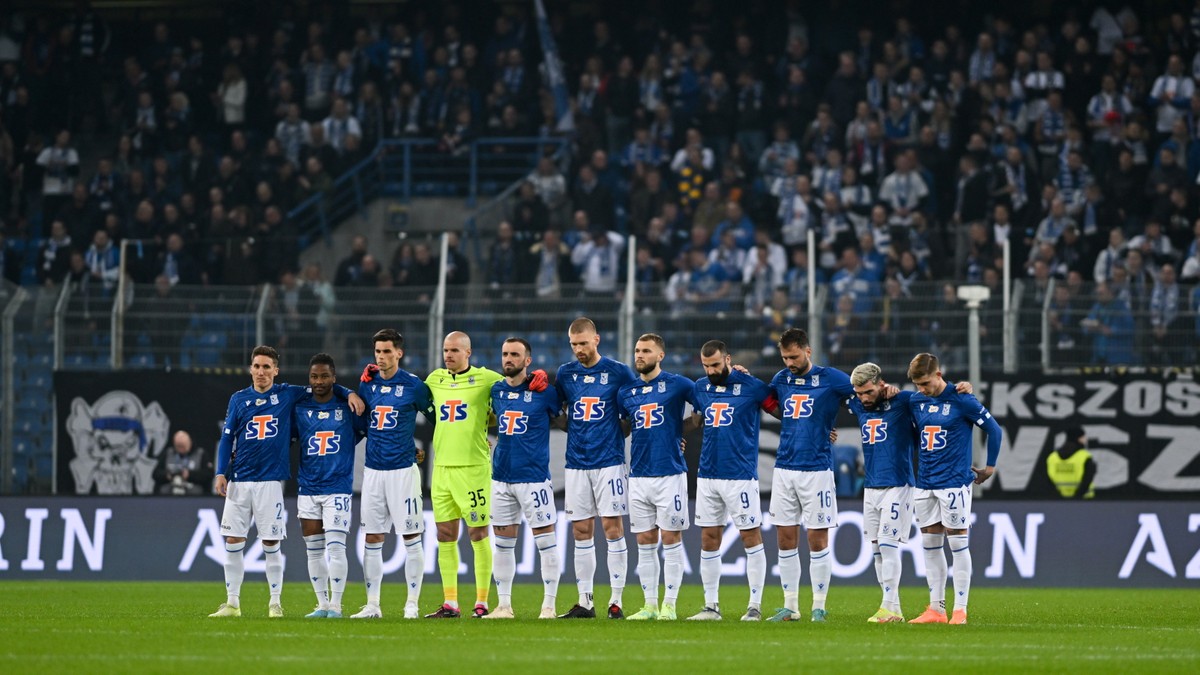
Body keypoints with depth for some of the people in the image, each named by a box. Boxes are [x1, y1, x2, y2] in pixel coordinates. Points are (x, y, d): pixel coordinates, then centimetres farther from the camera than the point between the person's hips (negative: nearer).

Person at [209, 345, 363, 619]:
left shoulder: (288, 395, 4)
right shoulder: (239, 399, 9)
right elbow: (227, 438, 10)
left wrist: (349, 393, -3)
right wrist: (221, 473, 0)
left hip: (270, 480, -2)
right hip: (239, 481, 2)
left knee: (271, 545, -2)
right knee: (233, 542, 1)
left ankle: (275, 604, 7)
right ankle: (232, 603, 8)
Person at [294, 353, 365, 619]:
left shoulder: (348, 407, 0)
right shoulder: (299, 408, 6)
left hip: (338, 488, -3)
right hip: (307, 488, 3)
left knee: (335, 547, -11)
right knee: (314, 551, 6)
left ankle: (335, 605, -6)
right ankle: (322, 605, 14)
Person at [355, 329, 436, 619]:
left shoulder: (413, 385, -5)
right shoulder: (368, 383, 7)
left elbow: (435, 417, 6)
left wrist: (411, 450, 9)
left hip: (403, 470, -4)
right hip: (373, 469, 4)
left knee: (411, 538, -2)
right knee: (372, 540, 6)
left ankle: (412, 605, 3)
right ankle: (372, 605, 11)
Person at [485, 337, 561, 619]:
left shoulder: (543, 392, -6)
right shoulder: (496, 391, 8)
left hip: (534, 477, -5)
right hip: (502, 477, 5)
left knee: (546, 542, -3)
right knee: (503, 543, 7)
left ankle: (549, 605, 3)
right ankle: (504, 605, 14)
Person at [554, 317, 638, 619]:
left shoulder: (618, 372, -3)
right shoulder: (565, 373, 7)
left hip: (609, 461, -3)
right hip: (576, 463, 3)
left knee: (612, 527, -5)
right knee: (581, 531, 4)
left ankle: (616, 601, -2)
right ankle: (585, 602, 9)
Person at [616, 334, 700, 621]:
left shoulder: (676, 385, -2)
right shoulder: (627, 392, 11)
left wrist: (681, 427, -1)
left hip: (670, 473, -5)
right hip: (638, 476, 5)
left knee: (671, 539, -2)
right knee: (645, 541, 6)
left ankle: (669, 605, 1)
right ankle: (650, 604, 10)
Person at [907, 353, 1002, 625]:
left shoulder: (961, 400, -10)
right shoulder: (915, 401, 5)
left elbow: (994, 429, -3)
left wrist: (989, 467, 2)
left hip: (954, 482, -6)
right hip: (925, 483, 6)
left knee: (958, 543, -4)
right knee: (930, 545, 7)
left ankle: (960, 609, -1)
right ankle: (936, 608, 13)